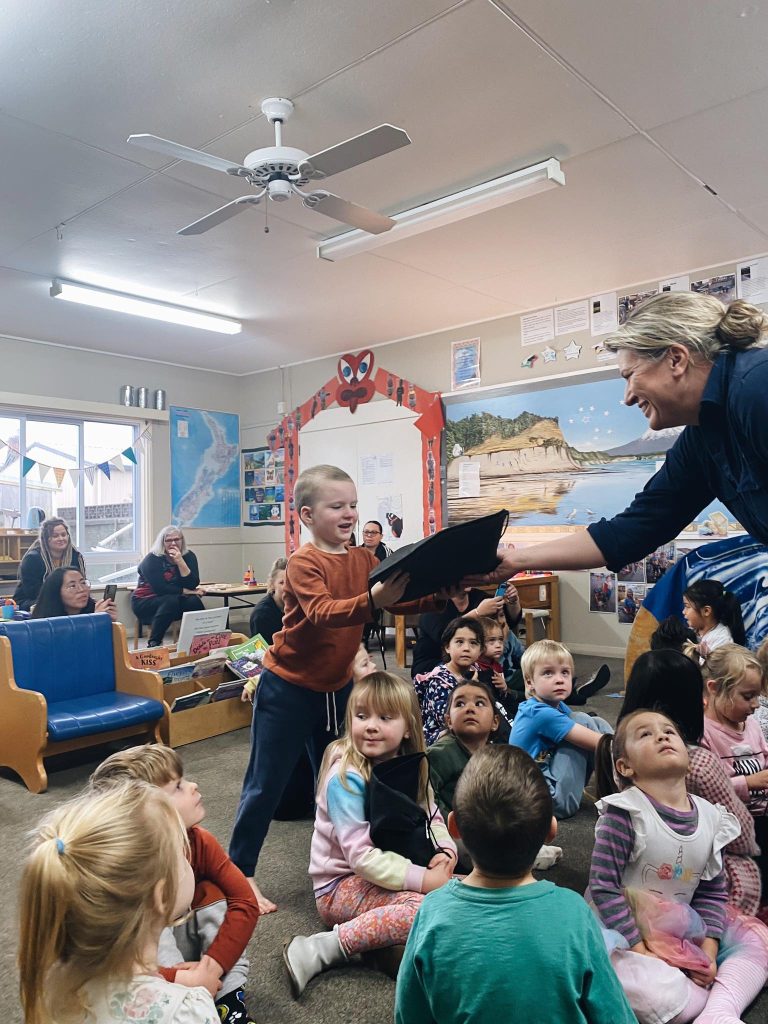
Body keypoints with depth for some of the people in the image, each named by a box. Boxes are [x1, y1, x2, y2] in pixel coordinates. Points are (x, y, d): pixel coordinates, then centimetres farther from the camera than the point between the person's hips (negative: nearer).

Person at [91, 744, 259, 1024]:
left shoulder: (198, 842, -19)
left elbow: (245, 902, -19)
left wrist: (213, 966, -32)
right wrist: (178, 981, -42)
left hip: (184, 938, 4)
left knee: (213, 895, -21)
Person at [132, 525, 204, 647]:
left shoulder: (189, 556, -2)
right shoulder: (152, 559, -12)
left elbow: (193, 585, -14)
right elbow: (160, 588, -22)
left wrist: (180, 562, -24)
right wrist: (185, 591, -19)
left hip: (175, 600, 3)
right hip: (145, 602, -3)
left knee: (193, 601, -27)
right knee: (171, 600, -34)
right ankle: (153, 644, -27)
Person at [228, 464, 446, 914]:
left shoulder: (364, 559, 0)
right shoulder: (304, 562, -19)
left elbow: (403, 599, -7)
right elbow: (321, 613, -34)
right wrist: (372, 601, -50)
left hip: (337, 687, 6)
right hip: (288, 689, -6)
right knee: (266, 785, 4)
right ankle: (239, 874, 20)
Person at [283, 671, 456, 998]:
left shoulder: (410, 768, -1)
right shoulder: (346, 777, -23)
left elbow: (431, 817, 6)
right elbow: (361, 856, -25)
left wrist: (445, 851, -15)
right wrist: (422, 879, -26)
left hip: (392, 869, 7)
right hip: (343, 884, -7)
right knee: (424, 907, -30)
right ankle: (322, 949, -23)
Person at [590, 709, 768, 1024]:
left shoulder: (710, 817, -2)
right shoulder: (624, 813, -21)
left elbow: (713, 892, 6)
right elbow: (603, 888, -19)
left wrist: (709, 949, -6)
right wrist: (640, 949, -20)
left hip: (683, 931, 7)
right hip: (626, 932, -7)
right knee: (659, 997, -32)